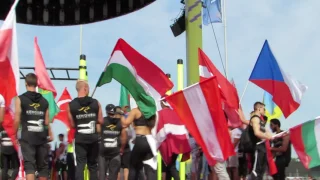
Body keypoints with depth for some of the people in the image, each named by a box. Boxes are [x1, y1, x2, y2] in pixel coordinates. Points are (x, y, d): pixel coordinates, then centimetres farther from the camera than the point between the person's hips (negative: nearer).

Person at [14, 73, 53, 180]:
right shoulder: (44, 101, 10)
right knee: (42, 165, 12)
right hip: (41, 137, 4)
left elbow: (17, 120, -4)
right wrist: (50, 134, 21)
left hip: (27, 137, -3)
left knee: (29, 165, -8)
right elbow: (46, 121, 8)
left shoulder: (20, 99, -1)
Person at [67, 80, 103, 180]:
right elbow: (101, 121, 4)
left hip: (80, 139, -1)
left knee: (80, 165, -2)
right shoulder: (96, 103, -2)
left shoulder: (71, 105, -4)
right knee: (93, 165, 13)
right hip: (93, 138, 1)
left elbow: (72, 124, 1)